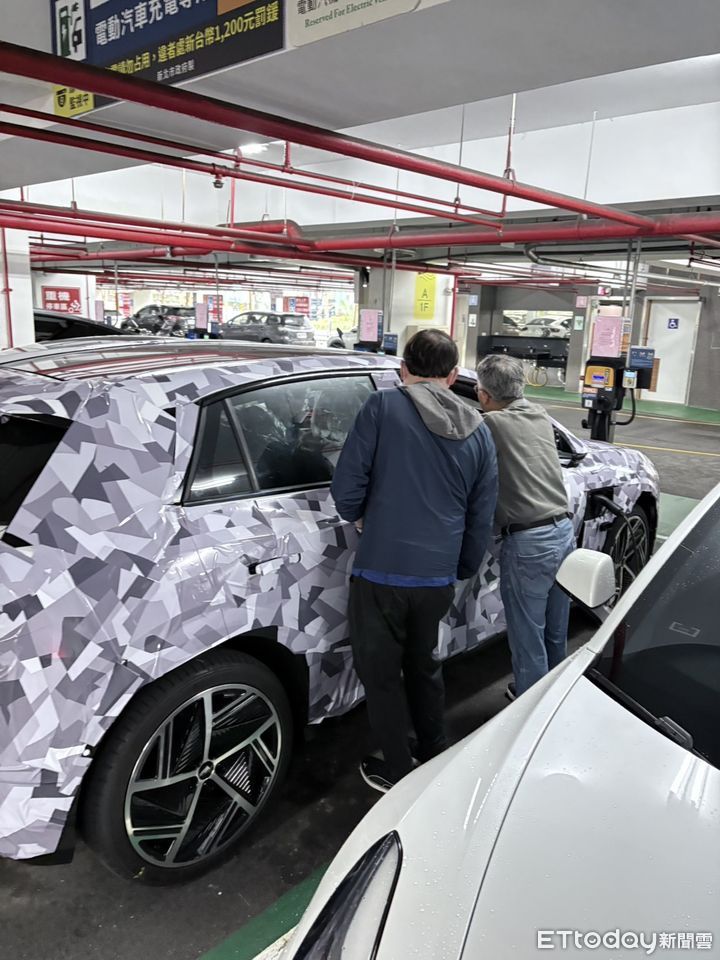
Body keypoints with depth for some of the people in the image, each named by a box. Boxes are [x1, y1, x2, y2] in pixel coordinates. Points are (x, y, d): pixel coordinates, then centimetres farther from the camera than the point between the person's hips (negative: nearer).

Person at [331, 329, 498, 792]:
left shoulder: (383, 407, -8)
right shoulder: (479, 432, 6)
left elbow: (347, 490, -10)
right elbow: (482, 519, 11)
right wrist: (463, 571, 26)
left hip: (381, 573, -4)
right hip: (439, 579, 5)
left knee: (381, 674, 15)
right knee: (425, 667, 26)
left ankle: (397, 771, 29)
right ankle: (435, 758, 41)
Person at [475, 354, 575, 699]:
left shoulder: (491, 424, -10)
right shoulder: (540, 415, 9)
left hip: (527, 543, -7)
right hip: (564, 532, 8)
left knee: (528, 642, 7)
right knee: (555, 635, 24)